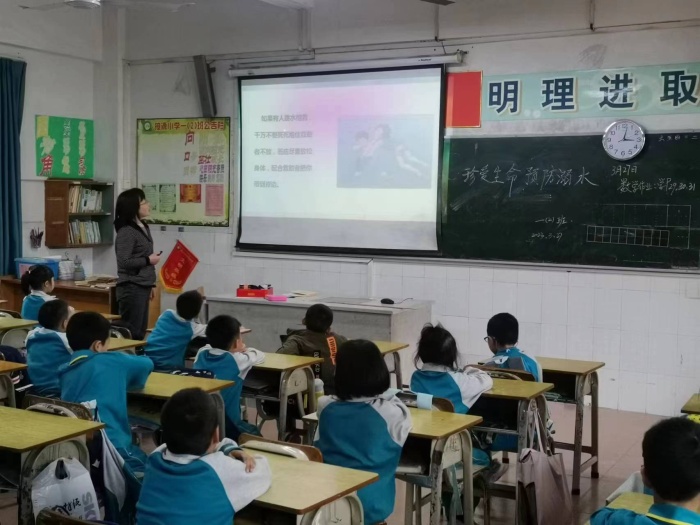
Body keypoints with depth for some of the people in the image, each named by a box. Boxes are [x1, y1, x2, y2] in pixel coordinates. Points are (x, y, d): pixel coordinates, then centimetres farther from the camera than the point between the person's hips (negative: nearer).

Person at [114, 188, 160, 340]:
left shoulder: (144, 227, 12)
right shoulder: (126, 232, -16)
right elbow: (124, 262, -22)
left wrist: (151, 284, 20)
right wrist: (148, 260, -13)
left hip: (142, 287, 9)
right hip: (131, 288, -9)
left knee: (141, 331, 12)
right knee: (131, 333, -5)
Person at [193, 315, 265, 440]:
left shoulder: (201, 354, 3)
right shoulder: (237, 360, -11)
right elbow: (260, 355, 10)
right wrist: (244, 350, 27)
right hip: (227, 427, -6)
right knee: (255, 435, 21)